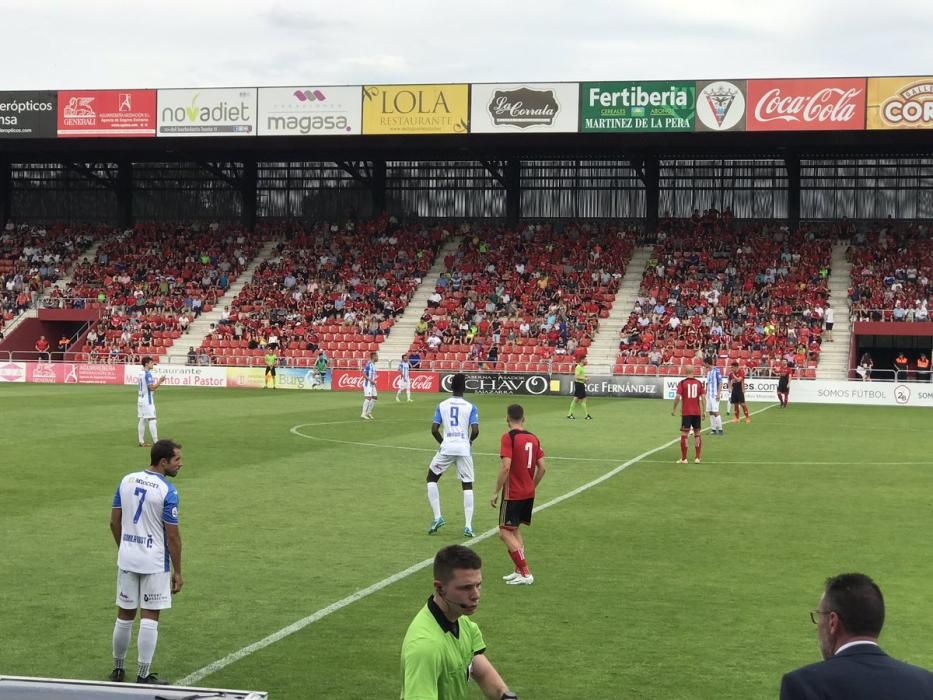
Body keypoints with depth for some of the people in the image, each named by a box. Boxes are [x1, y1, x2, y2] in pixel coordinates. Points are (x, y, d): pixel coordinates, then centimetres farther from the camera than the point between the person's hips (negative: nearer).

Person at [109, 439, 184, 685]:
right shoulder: (167, 491, -15)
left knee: (125, 615, 15)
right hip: (155, 563, -5)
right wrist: (177, 572, -4)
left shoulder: (126, 480, 2)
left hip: (127, 559, 5)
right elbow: (172, 537, -12)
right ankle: (143, 676, 4)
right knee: (149, 618, 2)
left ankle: (118, 669, 26)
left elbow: (114, 522, 9)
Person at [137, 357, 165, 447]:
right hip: (147, 401, -9)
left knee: (142, 420, 9)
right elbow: (151, 388, -20)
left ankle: (141, 442, 10)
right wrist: (160, 381, -14)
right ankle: (155, 442, -10)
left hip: (140, 399, 9)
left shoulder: (141, 374, 12)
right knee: (152, 420, -8)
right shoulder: (148, 374, -16)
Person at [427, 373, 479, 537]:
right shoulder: (470, 407, 2)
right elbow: (475, 431, -8)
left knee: (432, 478, 19)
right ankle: (468, 526, 1)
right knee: (467, 486, 9)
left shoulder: (442, 405, 4)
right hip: (463, 448, 0)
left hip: (446, 447, 0)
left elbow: (434, 429, -1)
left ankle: (437, 517, 8)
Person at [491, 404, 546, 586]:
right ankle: (519, 571, 19)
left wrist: (496, 492, -14)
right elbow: (542, 467, 8)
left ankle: (525, 574, -5)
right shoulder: (533, 438, 6)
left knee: (505, 532, 0)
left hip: (512, 494, -7)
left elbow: (506, 467, -21)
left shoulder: (508, 438, -13)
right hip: (529, 494, 7)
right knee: (514, 530, 20)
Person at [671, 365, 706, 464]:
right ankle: (697, 458, 12)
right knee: (697, 434, 12)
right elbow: (703, 397, 0)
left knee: (684, 434, 0)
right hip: (697, 412, 3)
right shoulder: (699, 383, 4)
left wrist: (674, 409, 1)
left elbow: (677, 397, -11)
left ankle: (684, 459, 0)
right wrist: (704, 411, 6)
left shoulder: (682, 383, -4)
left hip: (686, 412, -3)